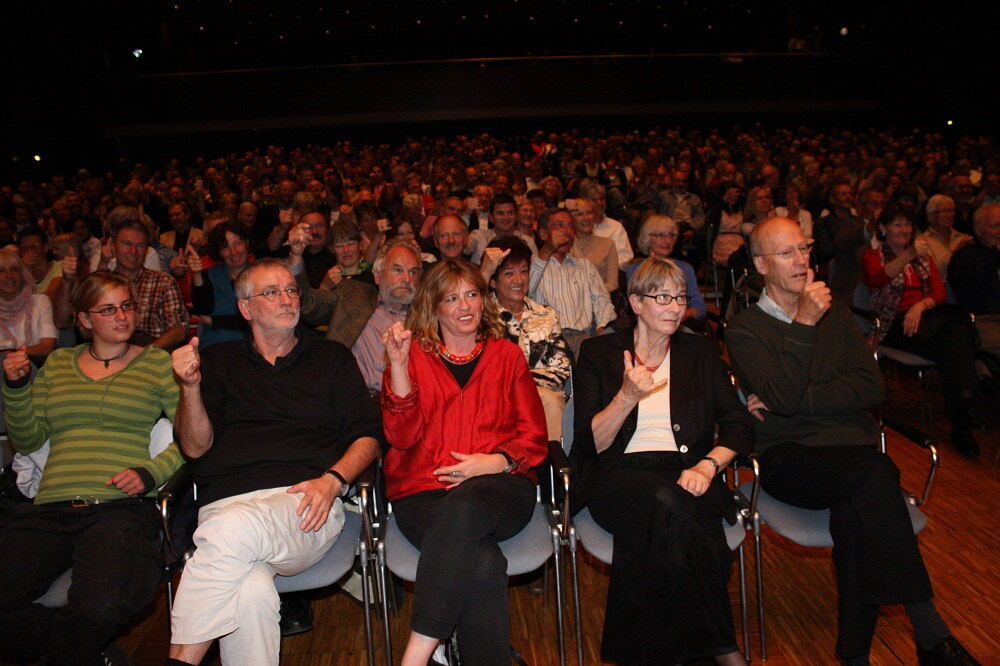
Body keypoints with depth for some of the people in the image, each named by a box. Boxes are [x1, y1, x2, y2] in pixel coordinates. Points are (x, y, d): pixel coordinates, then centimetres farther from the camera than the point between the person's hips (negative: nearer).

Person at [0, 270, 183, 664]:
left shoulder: (157, 363, 12)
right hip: (48, 509, 4)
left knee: (100, 610, -32)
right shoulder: (57, 364, 23)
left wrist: (152, 472, -10)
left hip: (120, 506, -3)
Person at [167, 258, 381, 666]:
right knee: (251, 594, -35)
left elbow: (368, 436, 13)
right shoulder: (218, 361, 22)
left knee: (232, 528, -35)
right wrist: (190, 387, -7)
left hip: (305, 507, 0)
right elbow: (195, 447, 11)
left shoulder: (331, 358, 21)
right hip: (225, 504, 1)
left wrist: (332, 479, -7)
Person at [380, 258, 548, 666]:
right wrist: (398, 365, -8)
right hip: (422, 491, 0)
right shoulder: (414, 355, 15)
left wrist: (494, 462, -8)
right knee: (482, 561, -34)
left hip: (500, 486, 1)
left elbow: (533, 437, 13)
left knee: (462, 508, -37)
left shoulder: (507, 355, 20)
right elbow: (402, 436, 2)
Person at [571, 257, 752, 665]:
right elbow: (592, 443, 1)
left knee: (666, 524, -34)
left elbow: (739, 425, 9)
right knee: (665, 501, -36)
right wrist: (628, 395, -15)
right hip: (618, 475, -1)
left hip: (687, 474, 2)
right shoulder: (598, 353, 10)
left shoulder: (699, 352, 17)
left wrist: (708, 465, -11)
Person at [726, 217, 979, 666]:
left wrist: (798, 401, -6)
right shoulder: (745, 329, 5)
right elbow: (783, 399, -12)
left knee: (853, 514, -32)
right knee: (872, 473, -33)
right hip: (787, 457, -3)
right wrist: (803, 325, -16)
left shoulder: (834, 312, 19)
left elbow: (871, 387, 4)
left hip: (850, 445, 3)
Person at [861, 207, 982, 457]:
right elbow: (877, 279, -14)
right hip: (895, 324, -4)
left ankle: (960, 422, -40)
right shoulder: (873, 256, 13)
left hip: (927, 316, 4)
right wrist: (909, 255, -30)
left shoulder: (924, 256, 27)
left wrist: (920, 306, -13)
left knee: (959, 322, -35)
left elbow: (939, 292, 11)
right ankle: (963, 410, -32)